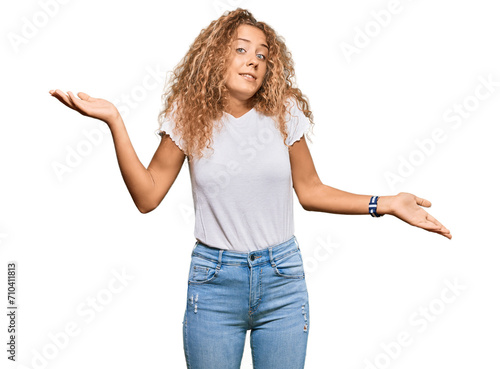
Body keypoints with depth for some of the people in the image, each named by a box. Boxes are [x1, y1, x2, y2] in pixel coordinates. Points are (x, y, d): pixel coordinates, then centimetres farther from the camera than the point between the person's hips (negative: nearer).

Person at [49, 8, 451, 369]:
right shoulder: (189, 117, -2)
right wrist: (114, 121, -8)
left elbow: (310, 190, 7)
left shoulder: (284, 114, -1)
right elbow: (147, 196, -3)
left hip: (281, 280, 1)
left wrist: (385, 204, -3)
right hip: (213, 278, 0)